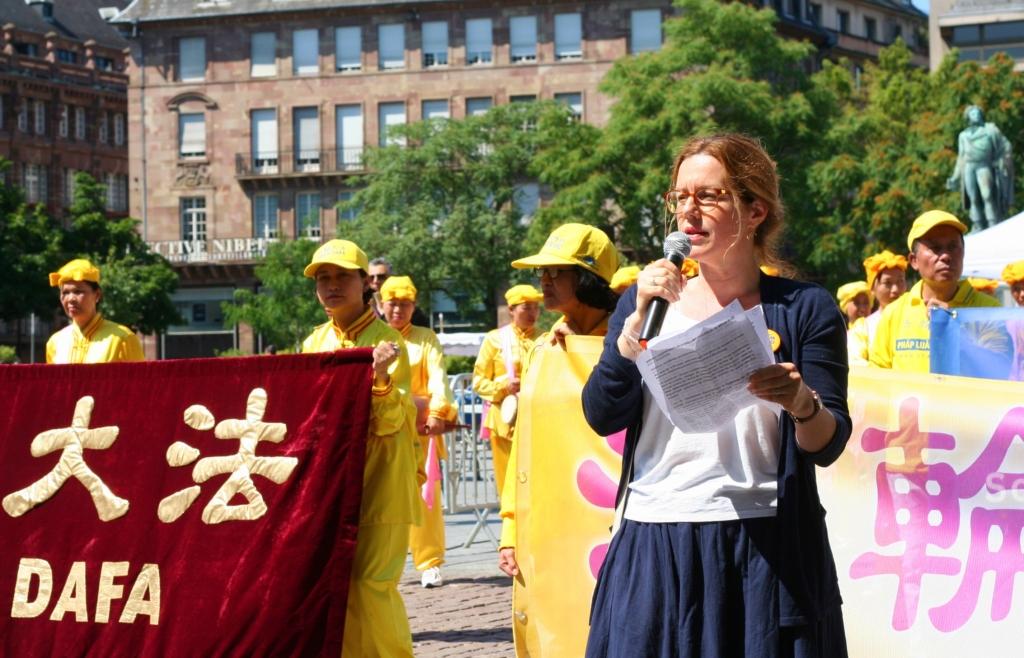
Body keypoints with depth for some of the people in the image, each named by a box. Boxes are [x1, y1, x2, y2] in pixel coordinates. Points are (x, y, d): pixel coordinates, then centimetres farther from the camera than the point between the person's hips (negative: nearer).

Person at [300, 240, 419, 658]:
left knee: (368, 586, -10)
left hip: (376, 485, -6)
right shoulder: (313, 343, 11)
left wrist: (380, 377, -33)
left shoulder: (386, 342, -7)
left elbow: (388, 423, -16)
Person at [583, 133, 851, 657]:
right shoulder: (644, 302, 10)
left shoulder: (803, 309, 2)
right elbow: (602, 415, -2)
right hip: (654, 550, 2)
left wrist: (802, 403, -24)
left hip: (764, 552, -2)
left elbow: (829, 446, -3)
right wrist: (640, 318, -12)